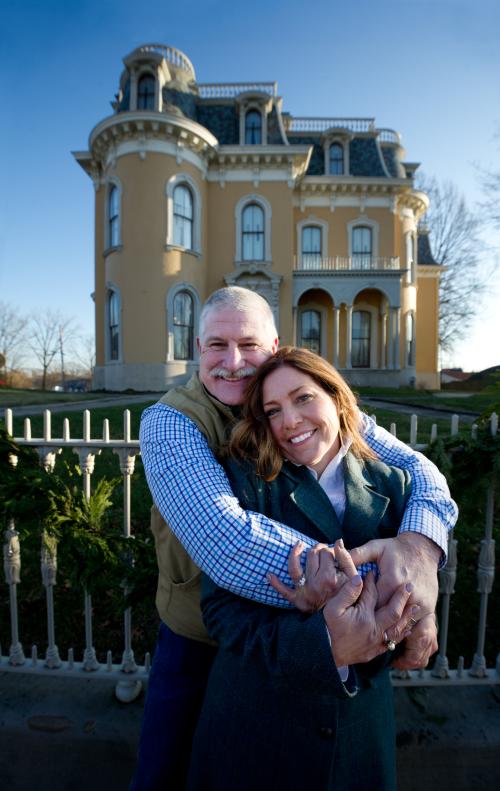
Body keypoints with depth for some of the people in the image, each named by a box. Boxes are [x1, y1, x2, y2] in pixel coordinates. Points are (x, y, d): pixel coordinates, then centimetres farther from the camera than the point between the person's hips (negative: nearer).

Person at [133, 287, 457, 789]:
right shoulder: (169, 422, -23)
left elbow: (415, 467, -15)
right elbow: (226, 540, -39)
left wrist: (421, 543, -37)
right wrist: (371, 591, -43)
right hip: (197, 644, -2)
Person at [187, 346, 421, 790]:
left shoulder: (392, 485, -5)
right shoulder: (246, 480, -14)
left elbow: (414, 593, -6)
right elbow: (220, 605, -18)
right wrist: (322, 644, -32)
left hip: (360, 717, 3)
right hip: (255, 716, -2)